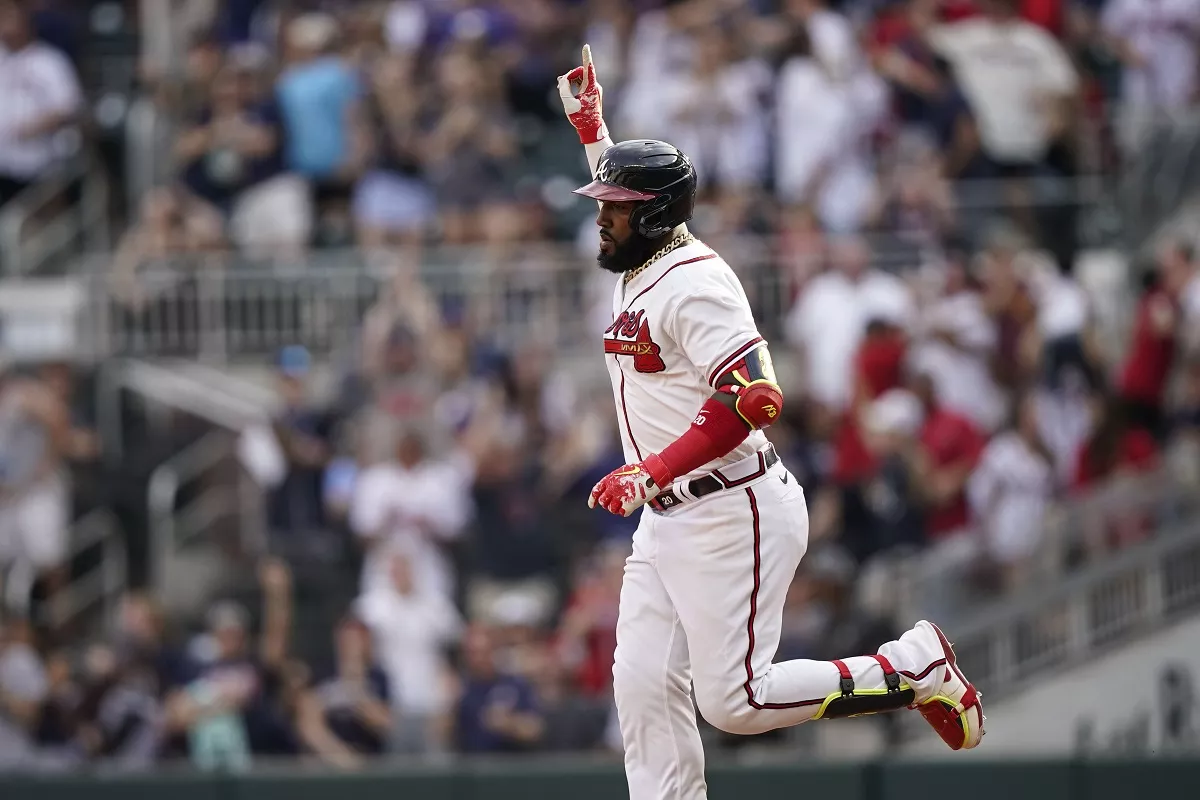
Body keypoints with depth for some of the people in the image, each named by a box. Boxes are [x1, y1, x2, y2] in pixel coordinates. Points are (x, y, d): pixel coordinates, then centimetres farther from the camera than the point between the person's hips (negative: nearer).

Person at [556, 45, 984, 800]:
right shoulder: (641, 269, 13)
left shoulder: (694, 282, -17)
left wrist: (653, 472, -28)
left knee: (736, 702, -11)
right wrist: (589, 122, 33)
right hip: (668, 519, 10)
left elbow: (754, 399, -27)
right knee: (644, 688, 2)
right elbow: (626, 184, 38)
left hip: (734, 516, -10)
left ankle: (916, 667, 3)